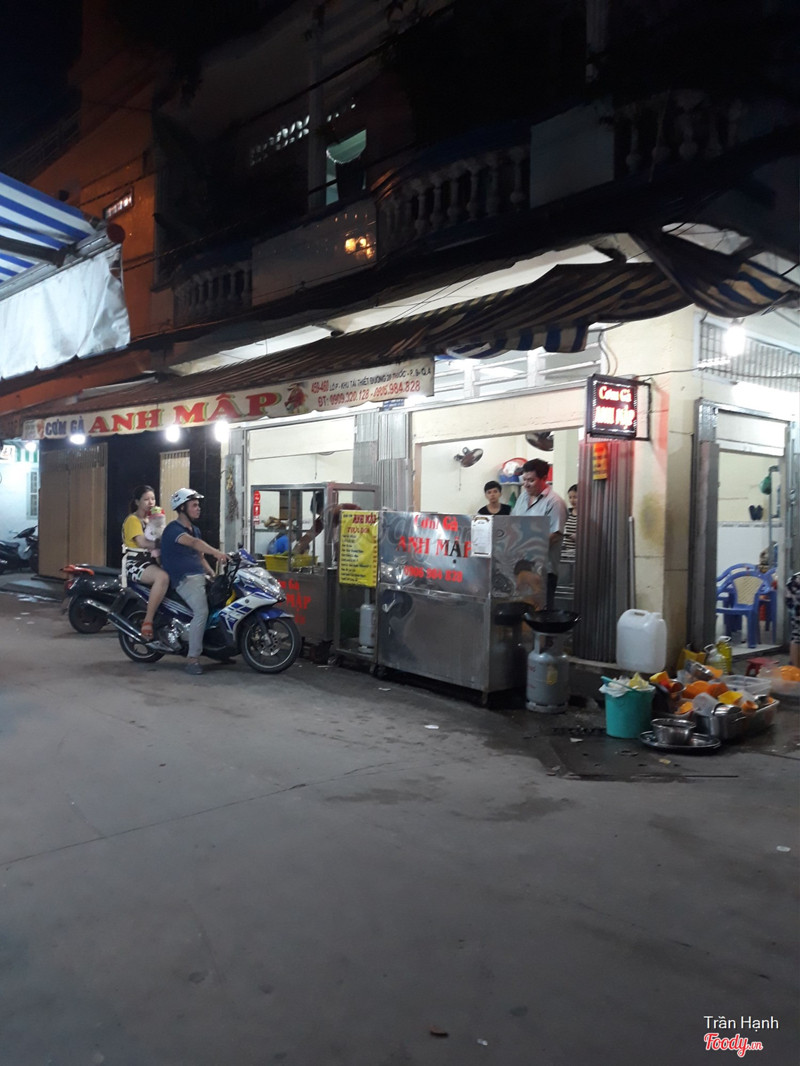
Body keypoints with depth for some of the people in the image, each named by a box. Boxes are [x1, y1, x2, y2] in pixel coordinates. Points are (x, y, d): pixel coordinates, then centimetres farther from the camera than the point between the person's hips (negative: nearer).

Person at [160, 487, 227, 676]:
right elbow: (193, 543, -31)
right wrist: (216, 552, -47)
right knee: (201, 611, -29)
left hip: (200, 576, 10)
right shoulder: (173, 529, -11)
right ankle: (193, 659, -26)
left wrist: (213, 575, 10)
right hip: (185, 579, -9)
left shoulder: (195, 530, 19)